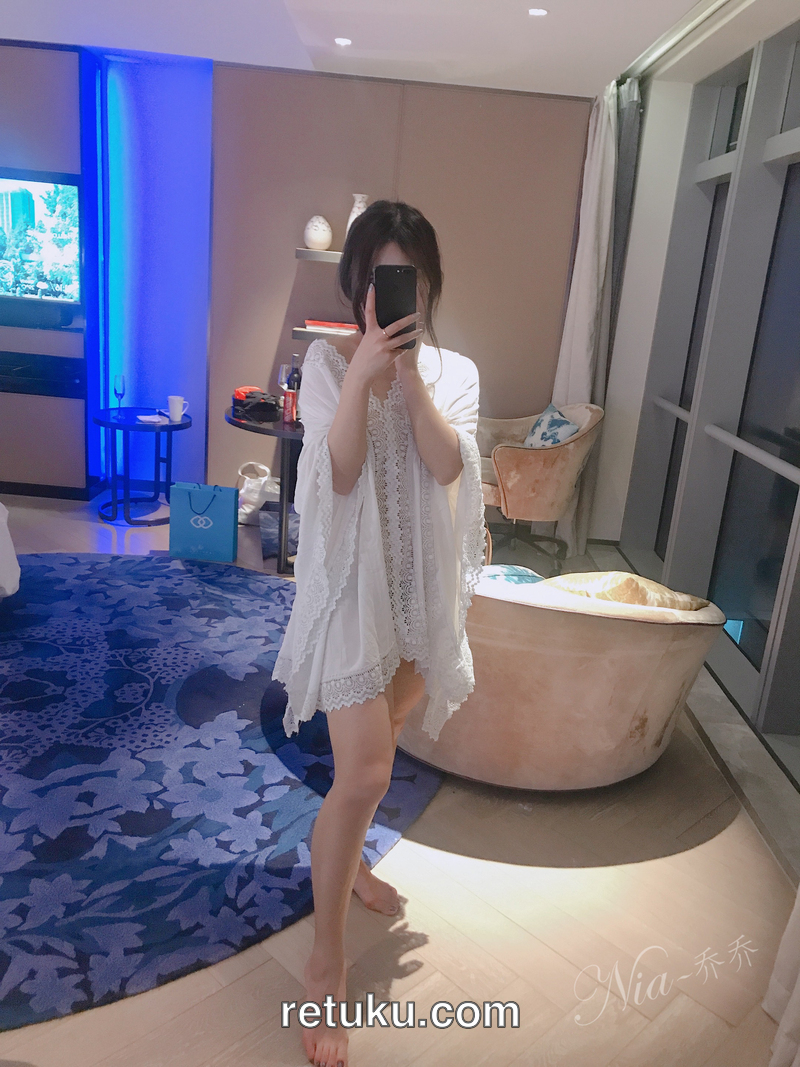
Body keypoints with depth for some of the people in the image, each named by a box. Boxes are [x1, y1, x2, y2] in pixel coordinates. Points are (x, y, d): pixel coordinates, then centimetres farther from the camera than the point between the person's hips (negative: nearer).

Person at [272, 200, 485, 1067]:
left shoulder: (453, 371, 3)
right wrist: (365, 372, -26)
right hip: (353, 581, -4)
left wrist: (408, 371, -20)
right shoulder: (328, 362, -5)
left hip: (422, 582, 4)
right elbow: (337, 473, -18)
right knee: (364, 776, -7)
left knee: (374, 751, 21)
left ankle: (345, 858, 50)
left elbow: (447, 466, -14)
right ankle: (326, 962, 13)